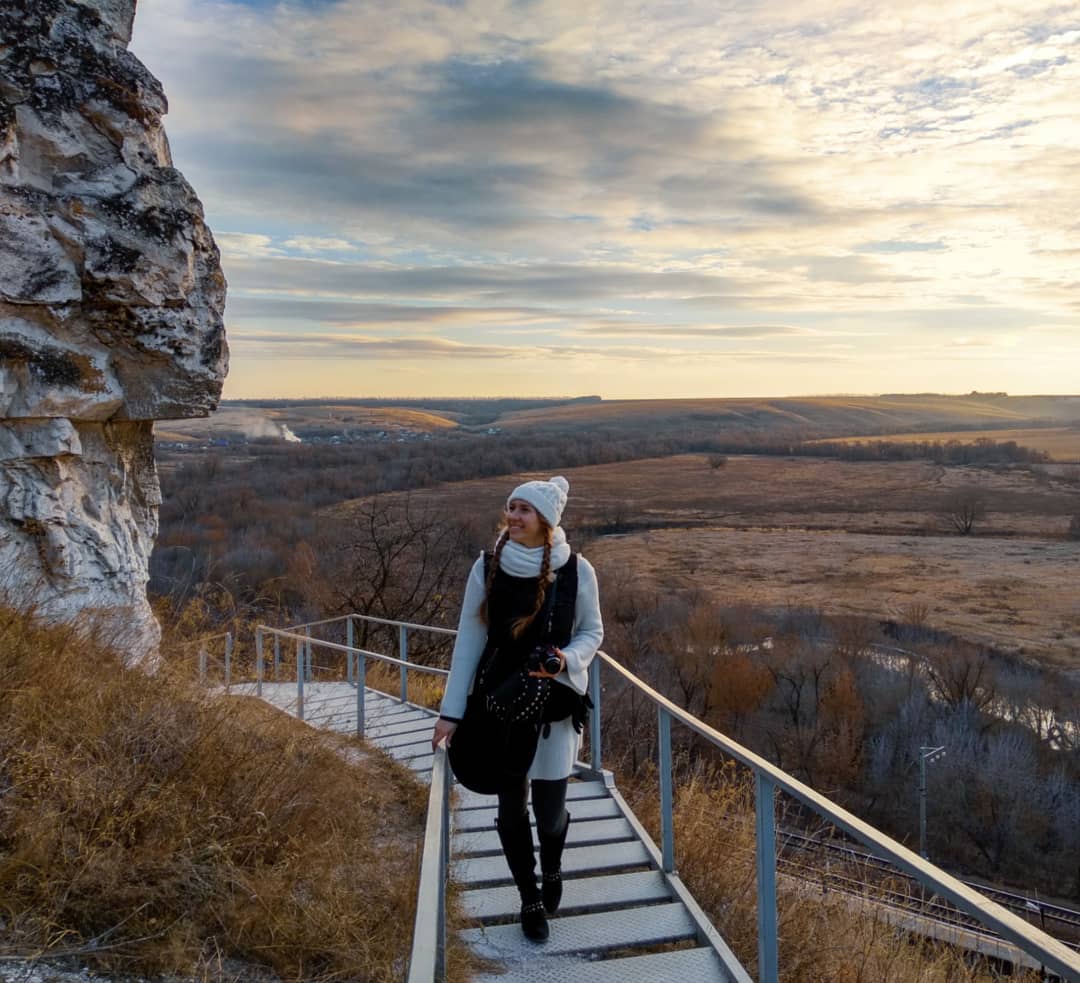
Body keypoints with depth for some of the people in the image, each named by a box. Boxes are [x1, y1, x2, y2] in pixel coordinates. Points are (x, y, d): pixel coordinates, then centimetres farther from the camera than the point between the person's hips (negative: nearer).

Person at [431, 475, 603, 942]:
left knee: (550, 810, 2)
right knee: (511, 807, 10)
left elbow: (592, 631, 4)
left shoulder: (576, 570, -10)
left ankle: (551, 870, 39)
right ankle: (530, 900, 34)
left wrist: (565, 660, -18)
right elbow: (469, 638, -3)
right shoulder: (488, 566, -8)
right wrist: (451, 711, -4)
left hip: (554, 705, -1)